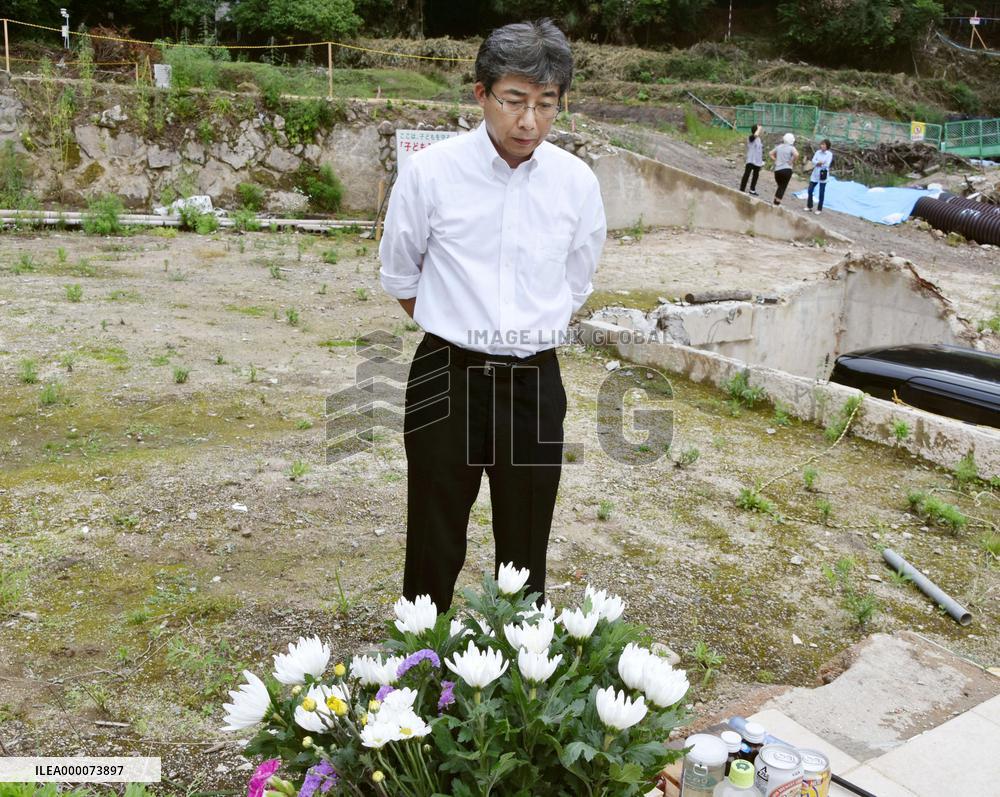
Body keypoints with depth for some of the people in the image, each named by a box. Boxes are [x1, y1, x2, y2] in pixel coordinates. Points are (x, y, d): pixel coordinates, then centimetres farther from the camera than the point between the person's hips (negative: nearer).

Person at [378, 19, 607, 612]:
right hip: (446, 377, -1)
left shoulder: (577, 182, -2)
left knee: (526, 550, 12)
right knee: (435, 547, 8)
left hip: (536, 381, 2)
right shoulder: (431, 171, -8)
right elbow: (399, 275, 6)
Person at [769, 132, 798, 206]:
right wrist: (792, 162, -10)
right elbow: (796, 154, -24)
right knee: (783, 187, 4)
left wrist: (775, 160, 13)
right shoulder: (791, 148, -6)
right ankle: (777, 202, -1)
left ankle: (775, 201, 20)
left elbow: (770, 154, 16)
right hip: (787, 170, -5)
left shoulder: (779, 147, 10)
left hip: (777, 170, 5)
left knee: (780, 186, 21)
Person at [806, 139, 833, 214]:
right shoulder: (817, 152, 4)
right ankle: (809, 206, 22)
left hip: (823, 175, -4)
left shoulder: (829, 154, -9)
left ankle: (819, 209, 11)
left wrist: (818, 164, -10)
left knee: (821, 193, 3)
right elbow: (813, 161, -7)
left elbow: (826, 165, -17)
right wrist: (820, 163, -21)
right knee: (810, 190, 6)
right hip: (815, 174, 4)